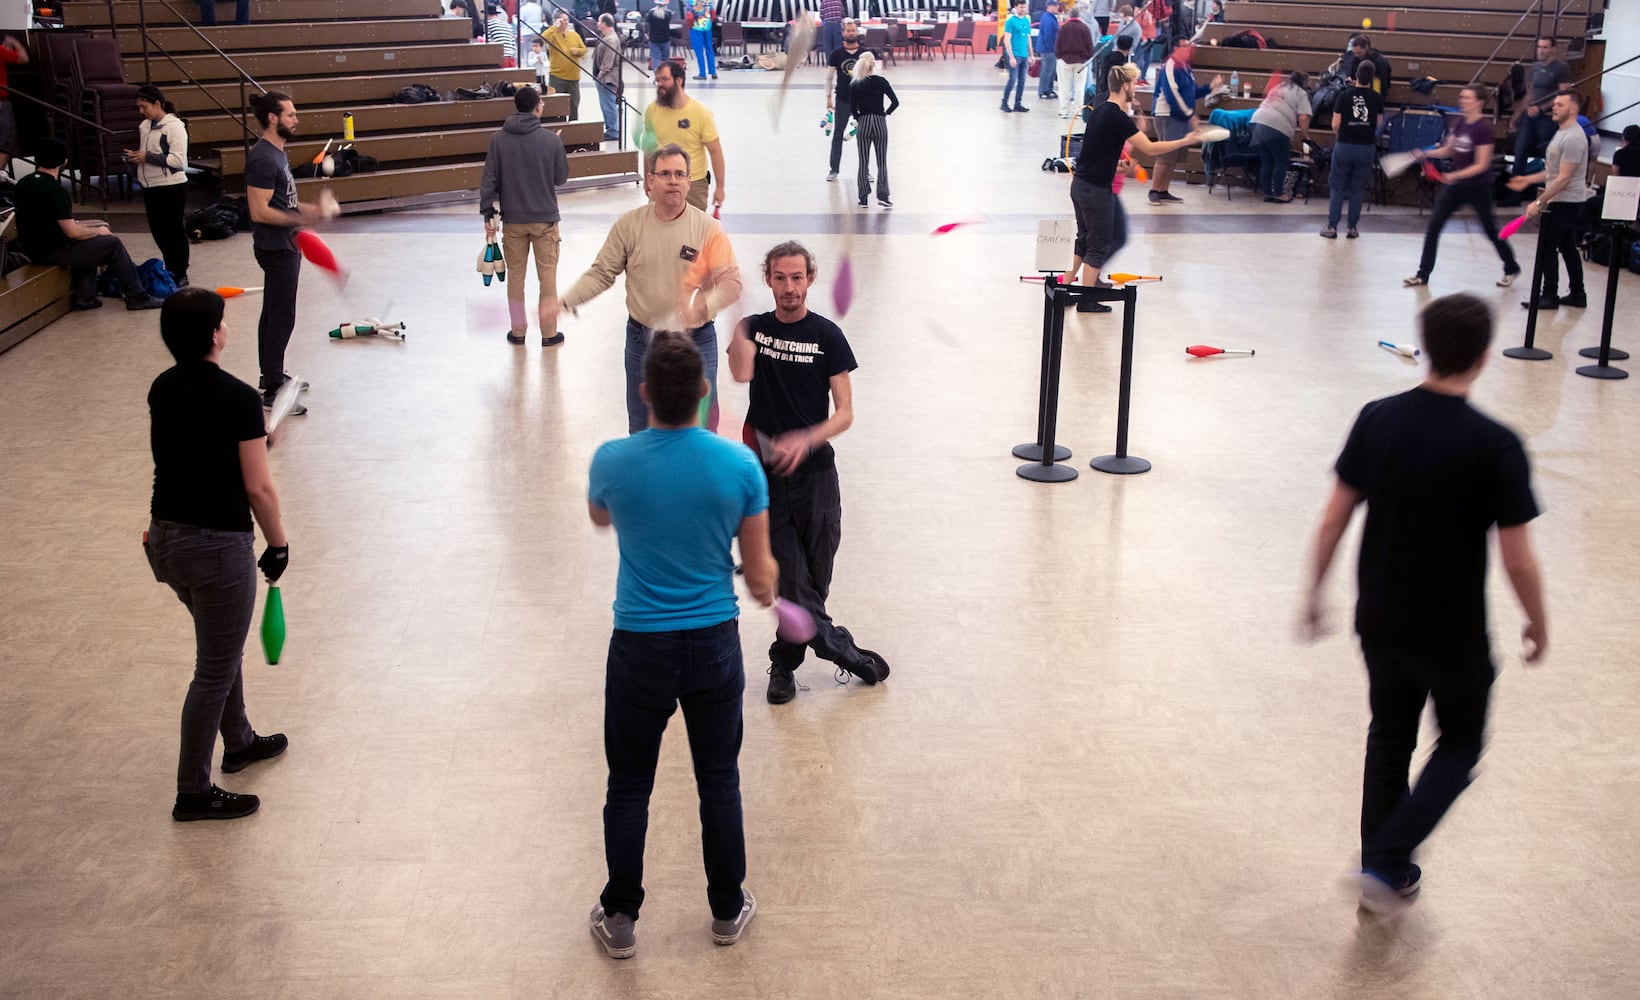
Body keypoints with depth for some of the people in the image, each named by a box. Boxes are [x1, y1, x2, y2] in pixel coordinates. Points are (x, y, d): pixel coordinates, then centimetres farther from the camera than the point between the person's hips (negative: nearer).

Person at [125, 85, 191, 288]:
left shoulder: (174, 126, -11)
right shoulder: (144, 126, 11)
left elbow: (179, 160, -18)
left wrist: (148, 157, -18)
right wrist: (135, 157, 2)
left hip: (172, 187, -7)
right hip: (151, 187, 7)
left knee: (174, 231, 1)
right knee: (158, 231, 11)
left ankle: (180, 275, 11)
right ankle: (170, 270, 25)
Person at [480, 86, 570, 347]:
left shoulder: (498, 140, -6)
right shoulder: (551, 139, -11)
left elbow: (490, 180, -5)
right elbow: (561, 178, -1)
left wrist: (487, 213, 3)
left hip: (513, 220, 2)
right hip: (545, 218, -2)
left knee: (515, 276, 13)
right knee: (548, 276, 8)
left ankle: (518, 331, 21)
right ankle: (549, 333, 12)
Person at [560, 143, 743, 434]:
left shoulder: (708, 228, -8)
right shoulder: (628, 225, -3)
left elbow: (730, 282, -12)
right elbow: (601, 273, 1)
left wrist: (701, 307, -31)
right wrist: (565, 301, -13)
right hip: (642, 341, 2)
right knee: (642, 429, 16)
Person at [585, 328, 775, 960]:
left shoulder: (612, 462, -13)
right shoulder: (740, 465, -13)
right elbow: (760, 571, -5)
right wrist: (765, 592, 18)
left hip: (639, 648, -1)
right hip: (714, 645, 1)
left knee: (629, 786, 14)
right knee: (719, 781, 17)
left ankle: (619, 920, 26)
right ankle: (728, 910, 32)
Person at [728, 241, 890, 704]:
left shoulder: (827, 335, -1)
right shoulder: (754, 327, 4)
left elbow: (844, 413, -5)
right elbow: (742, 373, -18)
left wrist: (805, 440, -21)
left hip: (815, 470, 0)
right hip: (766, 471, 0)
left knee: (814, 577, 6)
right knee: (791, 576, -5)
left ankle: (784, 662, 23)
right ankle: (840, 649, 11)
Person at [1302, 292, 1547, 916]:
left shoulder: (1377, 420, -8)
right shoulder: (1496, 447, -21)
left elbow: (1334, 519, -3)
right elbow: (1517, 560, -16)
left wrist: (1314, 594, 11)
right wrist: (1538, 625, 2)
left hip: (1380, 622, 4)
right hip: (1454, 633, -4)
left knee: (1390, 736, 23)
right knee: (1460, 745, 19)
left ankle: (1384, 874, 32)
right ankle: (1387, 862, 6)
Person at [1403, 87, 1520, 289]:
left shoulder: (1483, 128, -17)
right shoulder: (1461, 123, 4)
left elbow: (1481, 165, -19)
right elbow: (1448, 150, 15)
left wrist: (1456, 175, -29)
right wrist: (1426, 154, -1)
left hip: (1477, 186, -6)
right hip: (1455, 184, 7)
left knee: (1490, 230, 8)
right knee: (1433, 227, -1)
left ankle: (1511, 268, 29)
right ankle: (1423, 274, 5)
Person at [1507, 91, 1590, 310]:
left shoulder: (1573, 138, -19)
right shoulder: (1562, 133, 14)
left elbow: (1563, 177, -23)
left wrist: (1539, 202, -23)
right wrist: (1528, 180, 17)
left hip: (1564, 203, -10)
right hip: (1566, 202, 10)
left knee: (1546, 249, -6)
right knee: (1568, 249, 14)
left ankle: (1549, 296, 0)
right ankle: (1577, 294, 20)